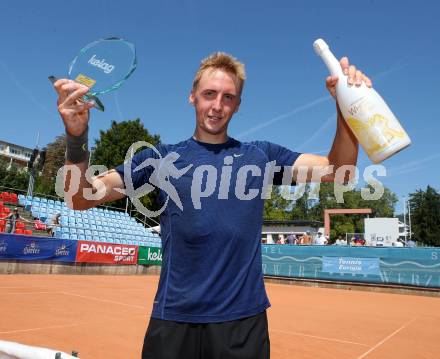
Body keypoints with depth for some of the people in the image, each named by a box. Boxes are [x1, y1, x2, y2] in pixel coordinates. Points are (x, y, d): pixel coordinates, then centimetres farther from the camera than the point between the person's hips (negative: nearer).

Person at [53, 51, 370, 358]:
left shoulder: (260, 156, 5)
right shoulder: (162, 158, 2)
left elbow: (337, 170, -1)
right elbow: (82, 198, -3)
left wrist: (346, 107, -17)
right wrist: (77, 137, -20)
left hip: (244, 320, 1)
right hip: (174, 320, 0)